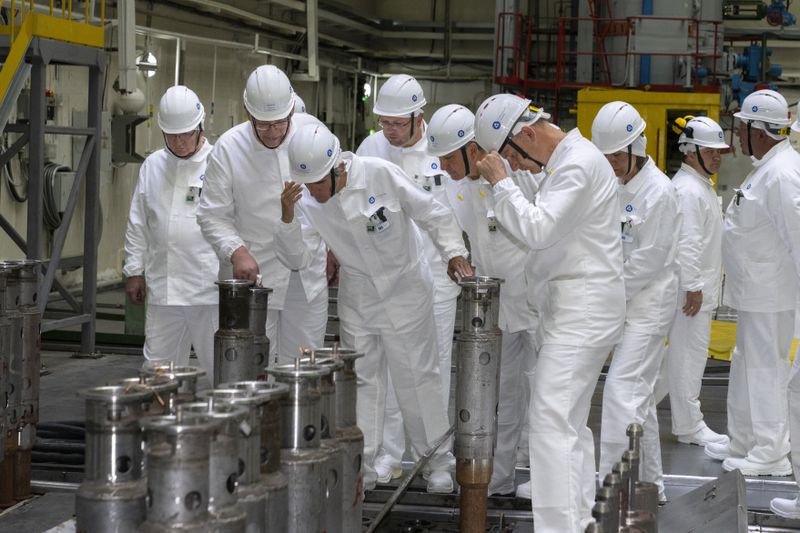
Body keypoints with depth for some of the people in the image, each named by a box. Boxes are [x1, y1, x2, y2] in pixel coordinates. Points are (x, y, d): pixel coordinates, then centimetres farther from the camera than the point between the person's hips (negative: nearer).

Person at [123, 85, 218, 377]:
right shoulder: (153, 165, 12)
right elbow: (138, 224, 17)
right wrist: (134, 270, 13)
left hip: (210, 288, -4)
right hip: (162, 288, 5)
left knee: (217, 368, 1)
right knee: (157, 367, 9)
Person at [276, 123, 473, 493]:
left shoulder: (380, 174, -21)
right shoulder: (306, 199, -10)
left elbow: (432, 213, -11)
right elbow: (297, 259, -11)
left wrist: (454, 251, -21)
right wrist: (288, 217, -26)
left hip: (405, 288, -3)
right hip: (358, 296, 4)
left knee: (416, 377, 2)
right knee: (362, 379, 8)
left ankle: (436, 462, 15)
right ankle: (362, 466, 18)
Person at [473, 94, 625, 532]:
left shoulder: (578, 164, -15)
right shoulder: (564, 161, 17)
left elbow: (539, 229, -23)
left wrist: (501, 183, -16)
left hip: (582, 310, -11)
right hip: (575, 310, 11)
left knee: (551, 421, -14)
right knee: (570, 422, 14)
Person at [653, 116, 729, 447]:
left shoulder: (702, 186, 17)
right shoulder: (687, 190, -17)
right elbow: (686, 243, -22)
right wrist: (693, 288, -21)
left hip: (700, 288, 11)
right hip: (692, 289, -10)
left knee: (685, 354, 16)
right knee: (689, 354, -2)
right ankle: (688, 426, 6)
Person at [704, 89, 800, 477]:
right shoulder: (767, 167, 12)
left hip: (769, 293, -11)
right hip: (754, 289, 11)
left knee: (765, 369, -3)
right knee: (746, 366, 18)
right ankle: (743, 443, 30)